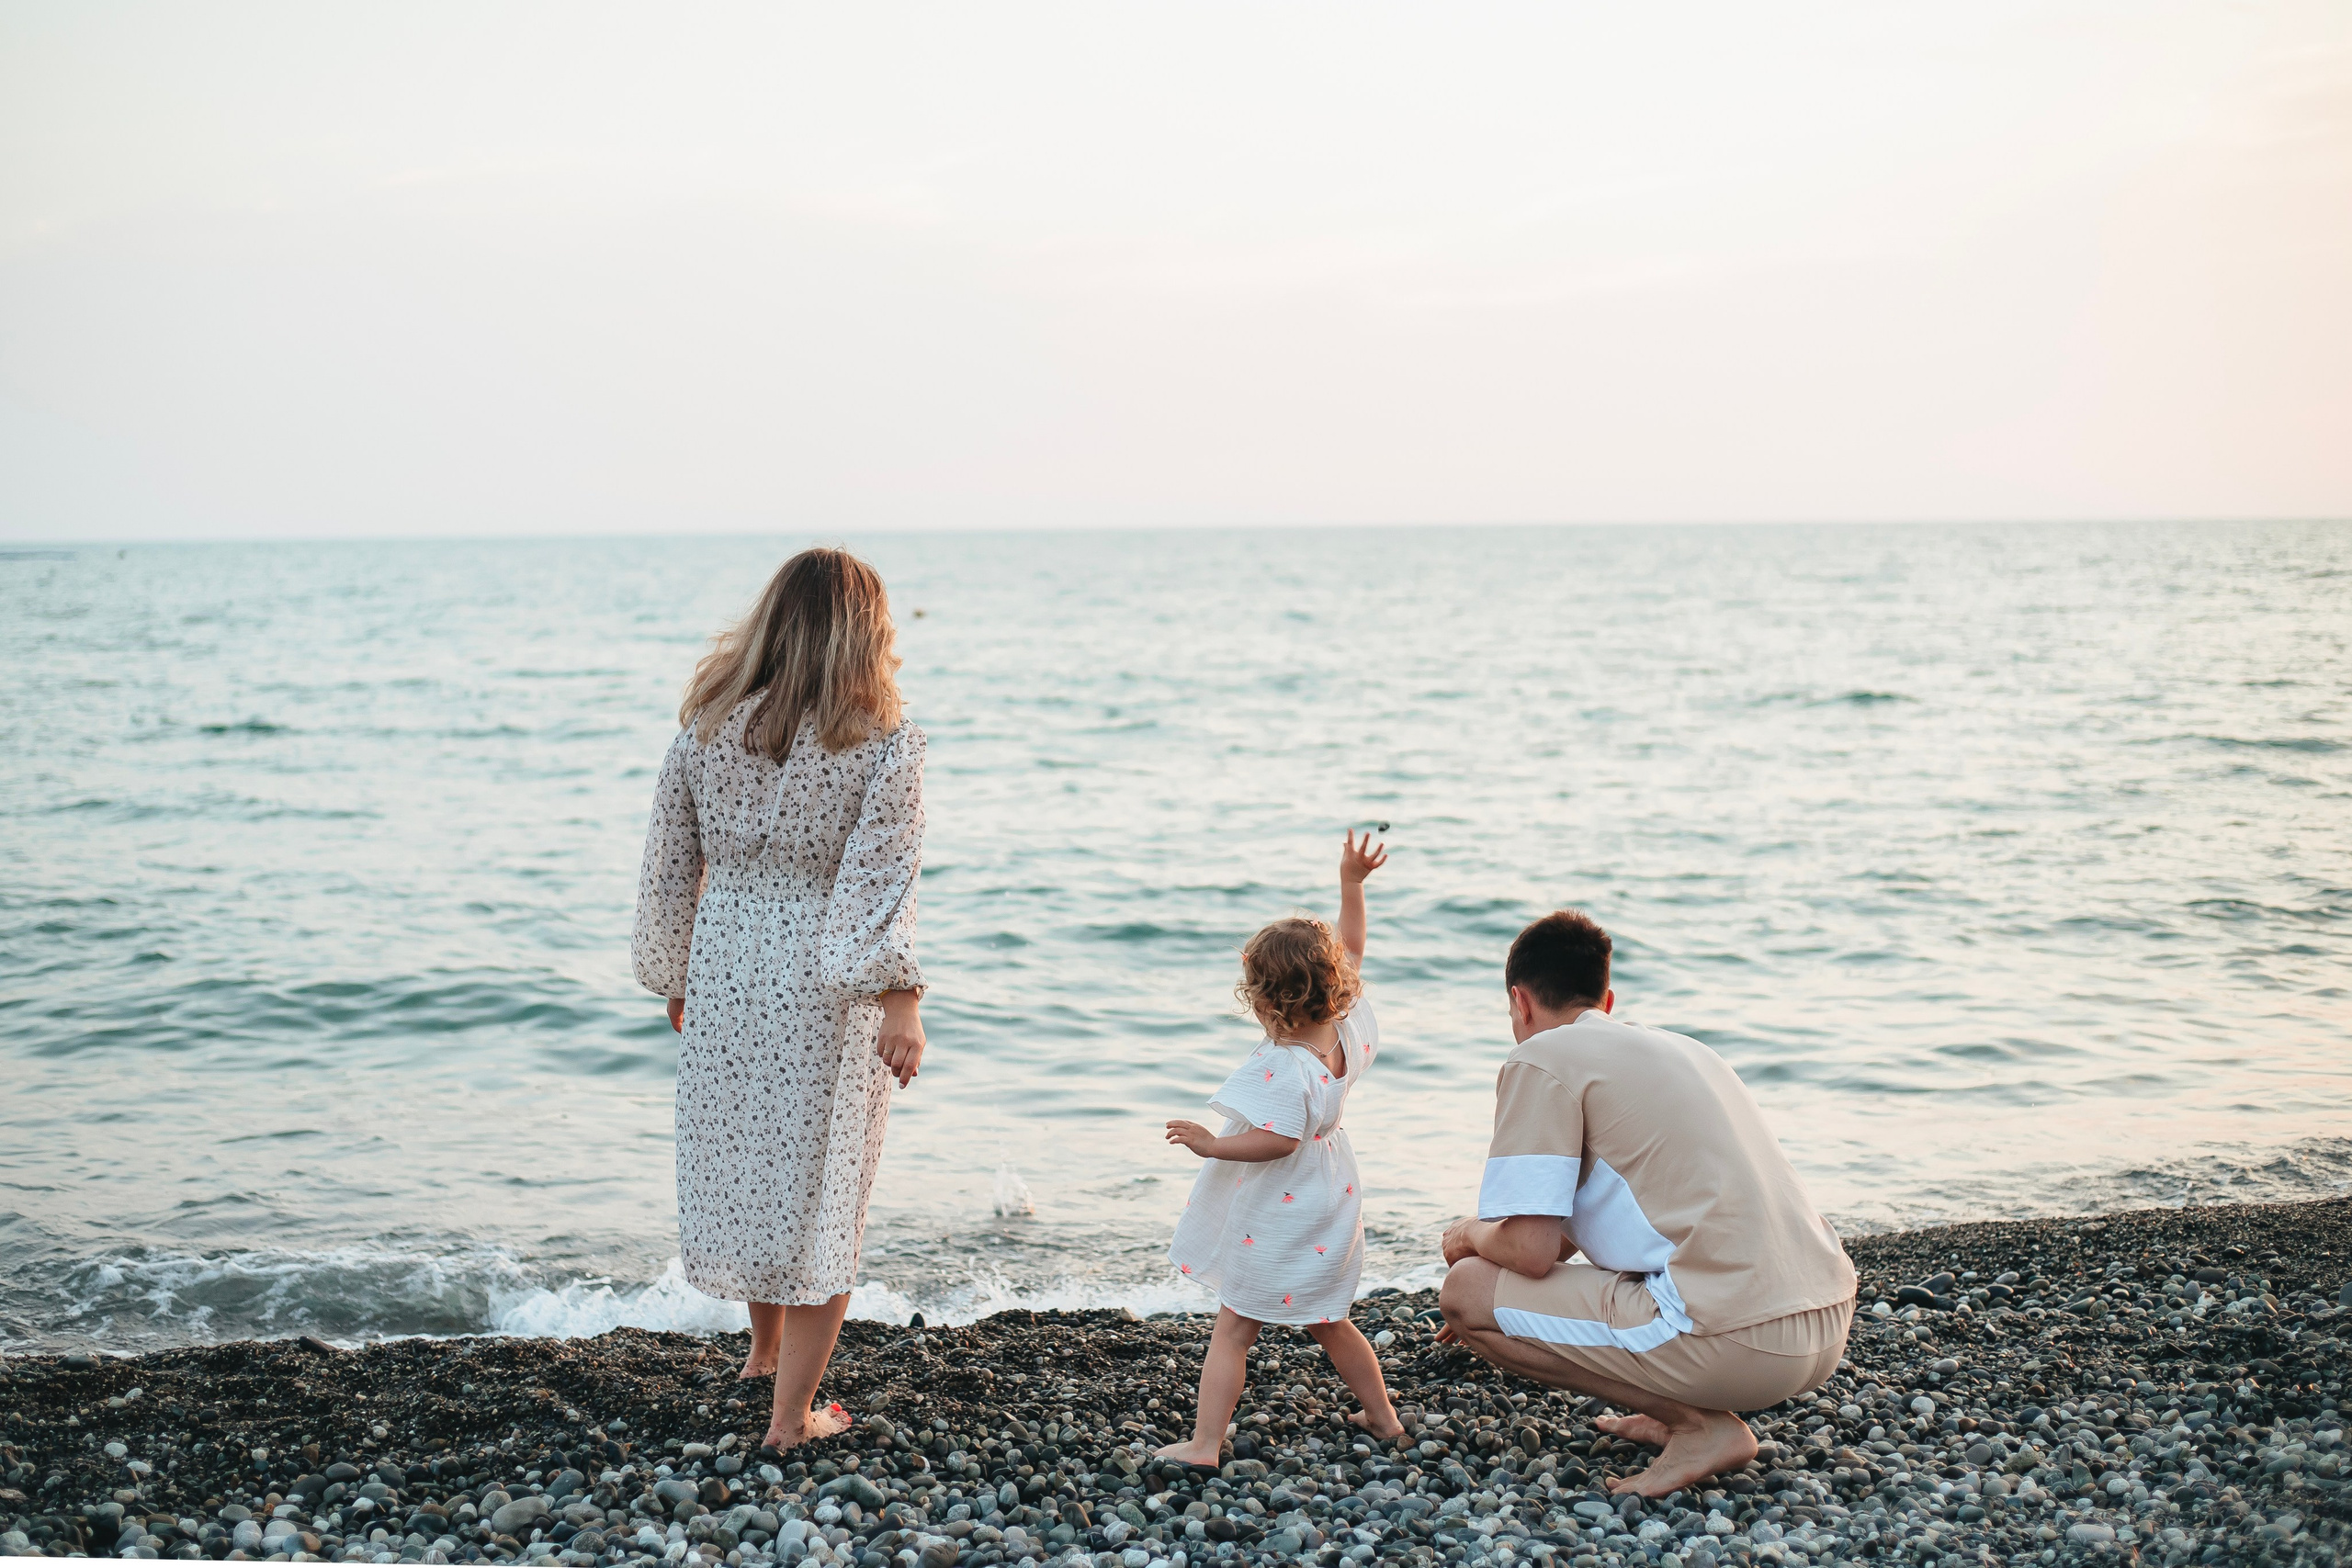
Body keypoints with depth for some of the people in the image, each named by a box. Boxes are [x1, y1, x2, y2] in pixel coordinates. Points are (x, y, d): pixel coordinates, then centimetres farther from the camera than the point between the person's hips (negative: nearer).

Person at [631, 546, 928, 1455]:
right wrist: (900, 1001, -25)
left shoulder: (705, 728, 1)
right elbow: (882, 876, -21)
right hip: (828, 997, -4)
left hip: (725, 974, 4)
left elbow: (668, 868, 6)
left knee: (741, 1160, 22)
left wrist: (673, 980, 18)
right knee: (819, 1188, 8)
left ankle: (765, 1347, 42)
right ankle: (792, 1413, 15)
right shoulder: (884, 741, -10)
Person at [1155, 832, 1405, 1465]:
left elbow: (1277, 1141, -32)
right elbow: (1350, 954, 6)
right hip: (1326, 1207, 8)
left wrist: (1211, 1144, -21)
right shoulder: (1350, 1028, -6)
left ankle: (1204, 1443, 3)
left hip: (1277, 1219, -8)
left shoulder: (1285, 1068, -28)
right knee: (1328, 1323, 25)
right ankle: (1382, 1417, 34)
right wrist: (1351, 885, 9)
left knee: (1232, 1330, 1)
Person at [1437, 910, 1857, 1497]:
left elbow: (1531, 1249, -10)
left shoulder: (1542, 1059, -2)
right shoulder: (1679, 1046, 23)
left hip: (1737, 1341, -9)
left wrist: (1474, 1235, 13)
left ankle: (1700, 1424, -1)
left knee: (1466, 1292, 2)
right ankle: (1688, 1410, 15)